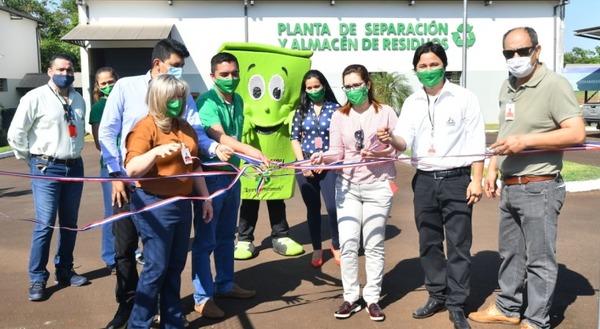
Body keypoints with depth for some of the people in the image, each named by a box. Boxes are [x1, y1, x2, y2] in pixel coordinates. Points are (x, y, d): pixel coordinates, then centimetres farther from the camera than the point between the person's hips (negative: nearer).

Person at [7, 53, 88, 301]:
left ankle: (64, 271, 26)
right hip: (47, 169, -6)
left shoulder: (78, 100, 10)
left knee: (69, 223, 13)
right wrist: (32, 160, 1)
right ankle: (37, 280, 5)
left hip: (75, 167, 6)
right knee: (45, 225, -7)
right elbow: (15, 133, -7)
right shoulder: (35, 97, -9)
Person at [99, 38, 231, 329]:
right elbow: (107, 132, -2)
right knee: (125, 247, 9)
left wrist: (214, 147, -28)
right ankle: (127, 304, 29)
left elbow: (196, 132, -7)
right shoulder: (126, 87, -4)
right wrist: (116, 174, -6)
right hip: (129, 181, -1)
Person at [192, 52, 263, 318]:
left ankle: (225, 285, 32)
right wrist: (250, 150, -47)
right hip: (210, 176, -8)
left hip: (231, 174, 8)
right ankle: (203, 297, 10)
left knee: (227, 236, 18)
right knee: (205, 239, 1)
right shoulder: (207, 102, -18)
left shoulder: (238, 101, 7)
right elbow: (219, 137, -33)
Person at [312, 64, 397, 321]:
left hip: (378, 186, -2)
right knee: (347, 244, 2)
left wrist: (379, 152, -16)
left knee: (374, 245, 4)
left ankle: (372, 298, 17)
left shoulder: (385, 112, 0)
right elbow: (336, 153, -2)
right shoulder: (339, 116, 6)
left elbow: (398, 149, 1)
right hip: (347, 186, 2)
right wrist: (323, 157, -22)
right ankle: (351, 297, 16)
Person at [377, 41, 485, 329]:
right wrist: (392, 139, -27)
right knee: (428, 242, 12)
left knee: (458, 244, 0)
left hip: (456, 179, -4)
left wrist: (476, 180, -10)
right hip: (424, 181, 4)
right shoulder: (411, 103, 8)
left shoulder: (464, 98, -2)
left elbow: (476, 142, -4)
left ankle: (456, 304, 12)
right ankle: (437, 296, 27)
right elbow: (404, 140, -4)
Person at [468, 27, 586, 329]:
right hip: (509, 188, 8)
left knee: (539, 258, 3)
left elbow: (577, 134, -21)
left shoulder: (554, 85, -13)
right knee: (510, 253, 19)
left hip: (539, 188, -8)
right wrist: (492, 169, 13)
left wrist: (526, 140, -24)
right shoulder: (507, 87, 11)